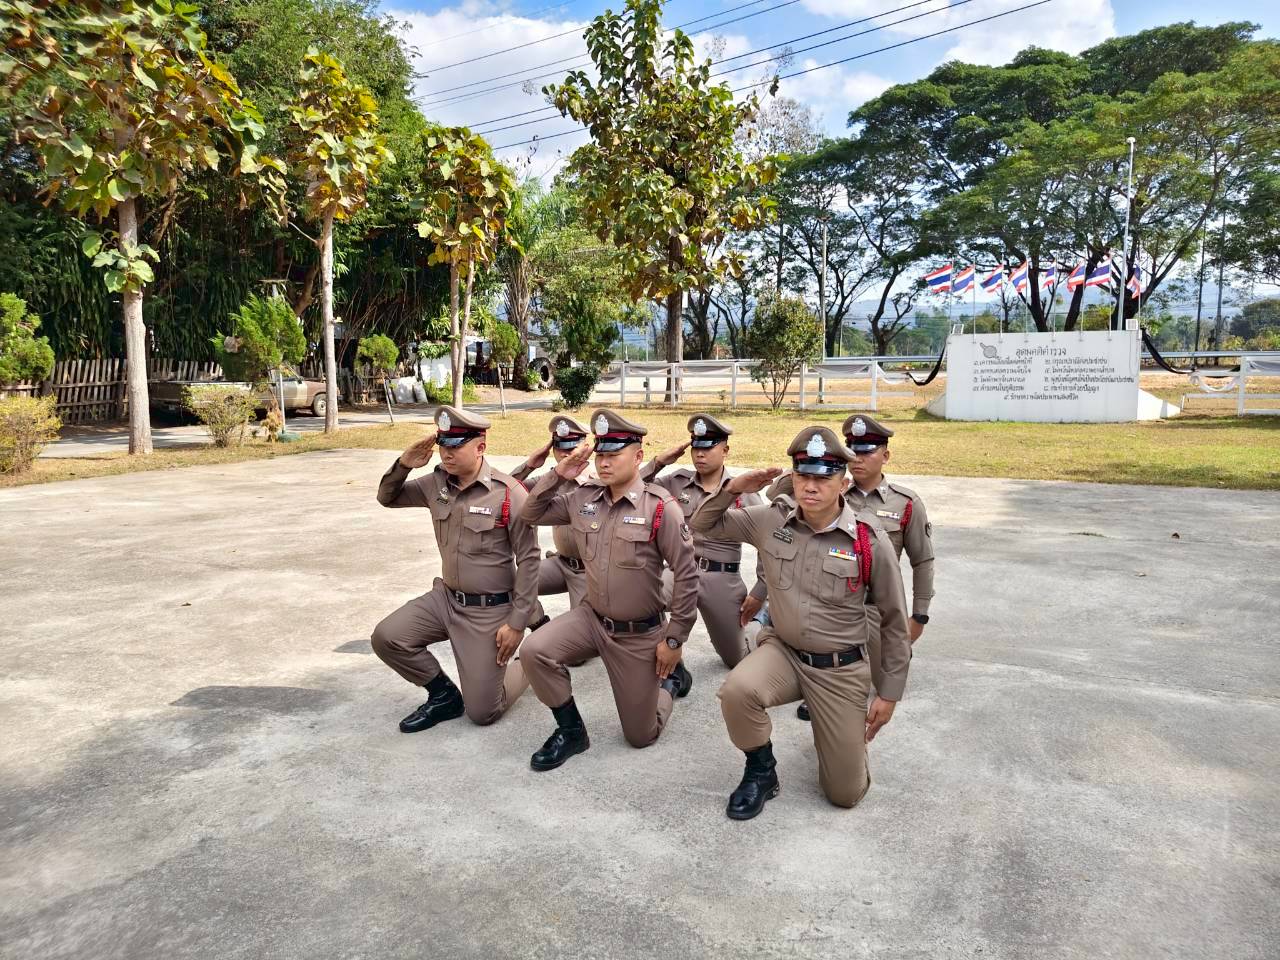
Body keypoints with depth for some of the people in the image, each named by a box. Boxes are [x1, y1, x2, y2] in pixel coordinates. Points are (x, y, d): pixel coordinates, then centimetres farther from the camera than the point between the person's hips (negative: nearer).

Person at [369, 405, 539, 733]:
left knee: (481, 712, -2)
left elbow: (528, 560, -15)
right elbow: (387, 498, 12)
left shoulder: (509, 494, -19)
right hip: (446, 597, 6)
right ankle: (444, 695, 11)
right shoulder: (437, 483, -2)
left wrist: (518, 622, -16)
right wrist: (404, 464, -10)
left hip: (490, 611, -6)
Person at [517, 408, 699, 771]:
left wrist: (674, 639, -12)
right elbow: (531, 514, 7)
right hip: (591, 618, 4)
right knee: (534, 651, -23)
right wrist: (559, 475, -9)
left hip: (640, 634, -4)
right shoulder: (583, 498, -4)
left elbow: (686, 576, -15)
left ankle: (670, 678, 38)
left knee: (641, 735, 6)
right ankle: (571, 731, 1)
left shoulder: (660, 507, -19)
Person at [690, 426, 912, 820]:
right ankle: (761, 772, -3)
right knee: (737, 690, -33)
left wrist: (889, 693, 0)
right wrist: (732, 489, -16)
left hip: (842, 670, -1)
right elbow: (703, 525, 3)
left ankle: (844, 730, 38)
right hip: (783, 652, 2)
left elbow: (893, 622, -4)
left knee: (846, 793, 4)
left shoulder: (872, 544, -15)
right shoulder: (771, 522, -8)